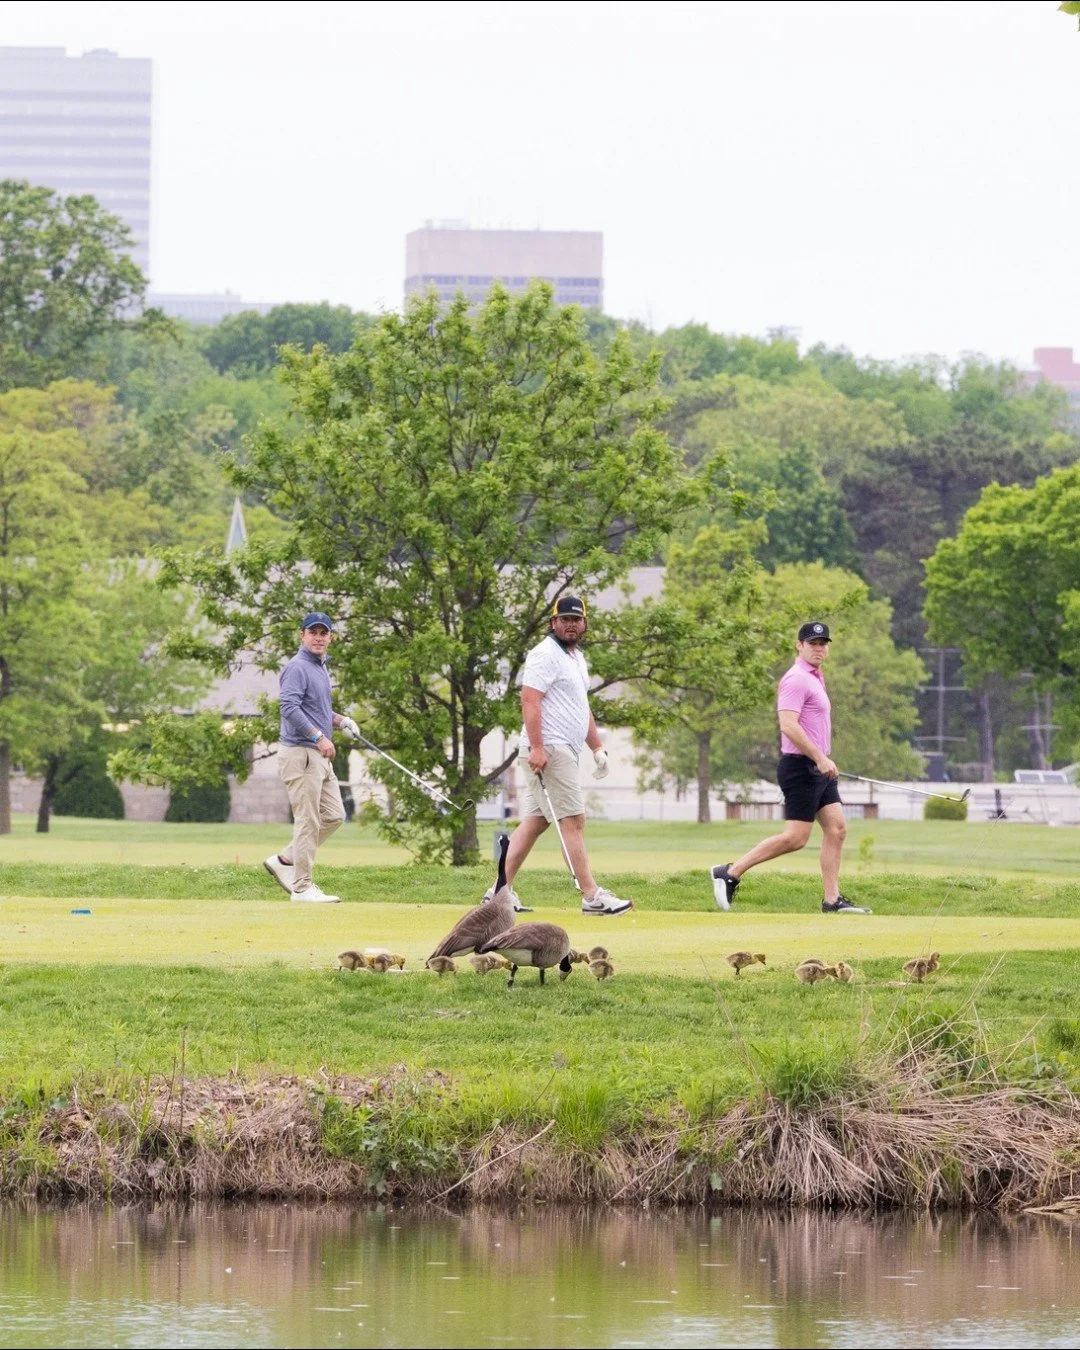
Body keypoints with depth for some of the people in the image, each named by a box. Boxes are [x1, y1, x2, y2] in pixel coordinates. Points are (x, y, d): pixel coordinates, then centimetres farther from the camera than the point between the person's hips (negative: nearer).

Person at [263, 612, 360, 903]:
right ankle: (302, 887, -3)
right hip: (301, 754, -10)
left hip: (320, 757, 10)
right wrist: (318, 736, -26)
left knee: (333, 816, 10)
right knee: (307, 821, -7)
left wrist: (340, 721, 13)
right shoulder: (297, 667, -12)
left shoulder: (320, 667, 19)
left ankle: (284, 861, 17)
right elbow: (290, 707, -23)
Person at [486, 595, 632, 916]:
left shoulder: (576, 658, 22)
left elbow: (581, 707, 30)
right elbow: (530, 700, -18)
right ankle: (592, 896, -13)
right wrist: (536, 747, -26)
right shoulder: (545, 654, -9)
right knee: (573, 820, -11)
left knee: (534, 823, 8)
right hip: (549, 749, -10)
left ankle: (501, 890, 8)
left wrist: (597, 747, 22)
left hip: (563, 751, 10)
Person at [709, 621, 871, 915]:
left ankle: (832, 900, 4)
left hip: (820, 769, 10)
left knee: (836, 829, 4)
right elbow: (788, 725, -24)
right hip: (801, 767, -10)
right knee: (795, 838, -10)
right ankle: (730, 872, -4)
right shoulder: (797, 679, -14)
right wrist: (820, 758, -25)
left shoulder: (815, 678, 18)